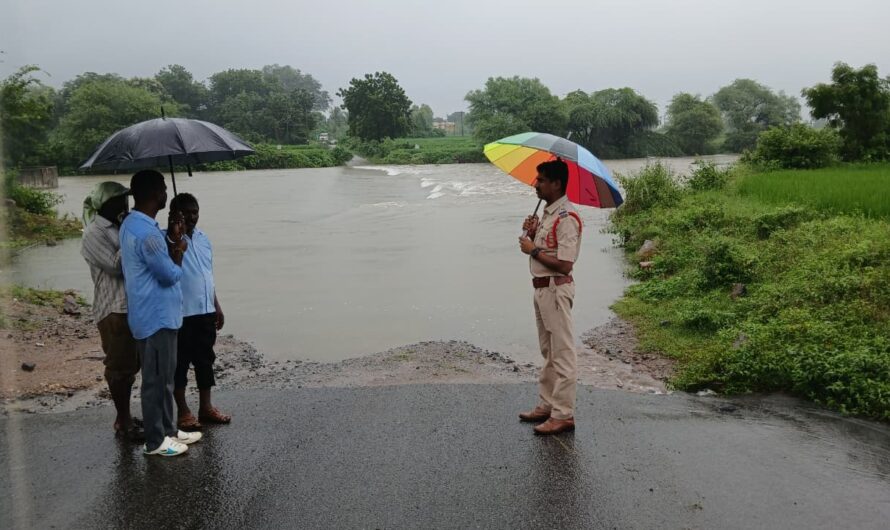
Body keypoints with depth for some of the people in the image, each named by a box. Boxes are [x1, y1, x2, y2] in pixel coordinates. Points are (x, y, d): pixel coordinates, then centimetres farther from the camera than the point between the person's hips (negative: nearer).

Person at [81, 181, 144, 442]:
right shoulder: (94, 234, -12)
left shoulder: (116, 228, 14)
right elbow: (117, 266, -19)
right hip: (114, 310, -9)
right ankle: (122, 422, 9)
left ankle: (125, 416, 26)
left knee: (130, 365, 15)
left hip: (132, 306, 9)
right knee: (119, 366, -1)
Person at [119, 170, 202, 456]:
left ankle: (168, 430, 29)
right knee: (156, 379, 1)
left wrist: (171, 239, 2)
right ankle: (155, 441, 12)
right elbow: (171, 275, -19)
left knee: (165, 376, 18)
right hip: (157, 317, -10)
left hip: (157, 314, 10)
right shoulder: (146, 233, -25)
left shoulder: (133, 224, 9)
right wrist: (179, 249, -2)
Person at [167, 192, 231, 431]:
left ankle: (206, 407, 26)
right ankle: (183, 412, 15)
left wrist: (216, 306, 19)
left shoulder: (203, 238, 11)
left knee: (205, 360, 14)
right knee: (180, 363, 4)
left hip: (205, 312, 7)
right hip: (181, 314, -7)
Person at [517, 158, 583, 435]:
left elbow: (564, 265, -24)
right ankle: (548, 405, 28)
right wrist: (533, 233, 2)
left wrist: (533, 249, -16)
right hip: (541, 288, 10)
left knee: (563, 354, -3)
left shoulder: (566, 218, -19)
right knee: (548, 352, 18)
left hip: (556, 288, -10)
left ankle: (564, 415, 3)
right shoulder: (547, 213, 13)